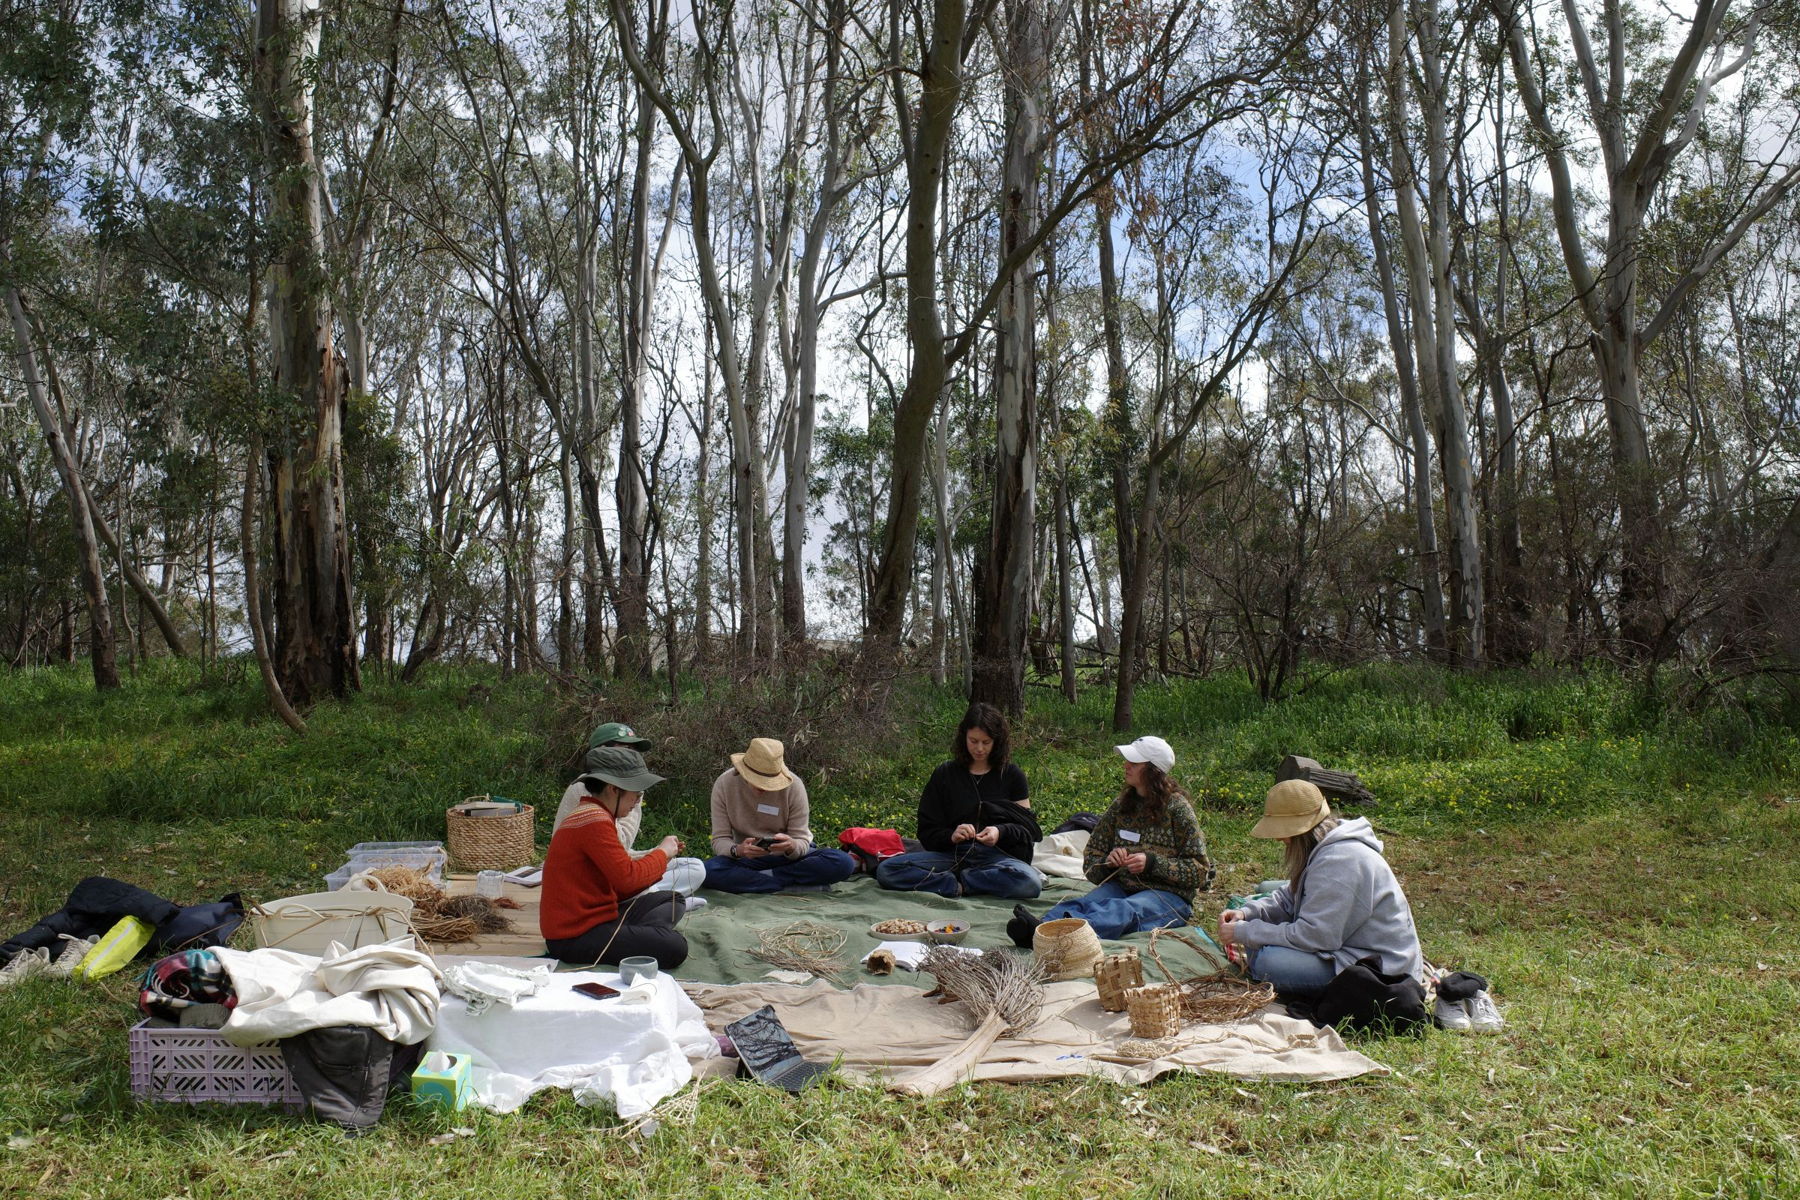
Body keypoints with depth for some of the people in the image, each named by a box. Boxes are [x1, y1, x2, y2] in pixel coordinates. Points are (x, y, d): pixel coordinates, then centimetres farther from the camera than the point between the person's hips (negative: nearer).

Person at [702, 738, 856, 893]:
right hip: (748, 858, 0)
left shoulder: (793, 785, -15)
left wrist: (792, 846, -38)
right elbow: (720, 839, -12)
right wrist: (737, 850, -35)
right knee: (710, 869, -33)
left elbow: (801, 841, -13)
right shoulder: (724, 784, -13)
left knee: (843, 863, -28)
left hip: (789, 856, 0)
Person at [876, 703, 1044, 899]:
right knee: (886, 870, -24)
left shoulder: (1011, 774, 10)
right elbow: (927, 831, 9)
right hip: (952, 854, 1)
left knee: (1030, 882, -37)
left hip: (996, 854, -1)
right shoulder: (945, 774, 11)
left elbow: (1027, 827, 8)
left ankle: (956, 880, -21)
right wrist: (951, 836, -14)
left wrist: (1001, 832, -14)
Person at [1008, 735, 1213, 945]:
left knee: (1125, 910, -39)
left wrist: (1152, 862, -15)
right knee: (1085, 903, -31)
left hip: (1167, 896, -5)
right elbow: (1090, 862, 16)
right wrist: (1108, 862, -9)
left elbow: (1199, 871, -2)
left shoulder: (1176, 808, 0)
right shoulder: (1121, 805, 12)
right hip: (1120, 887, 5)